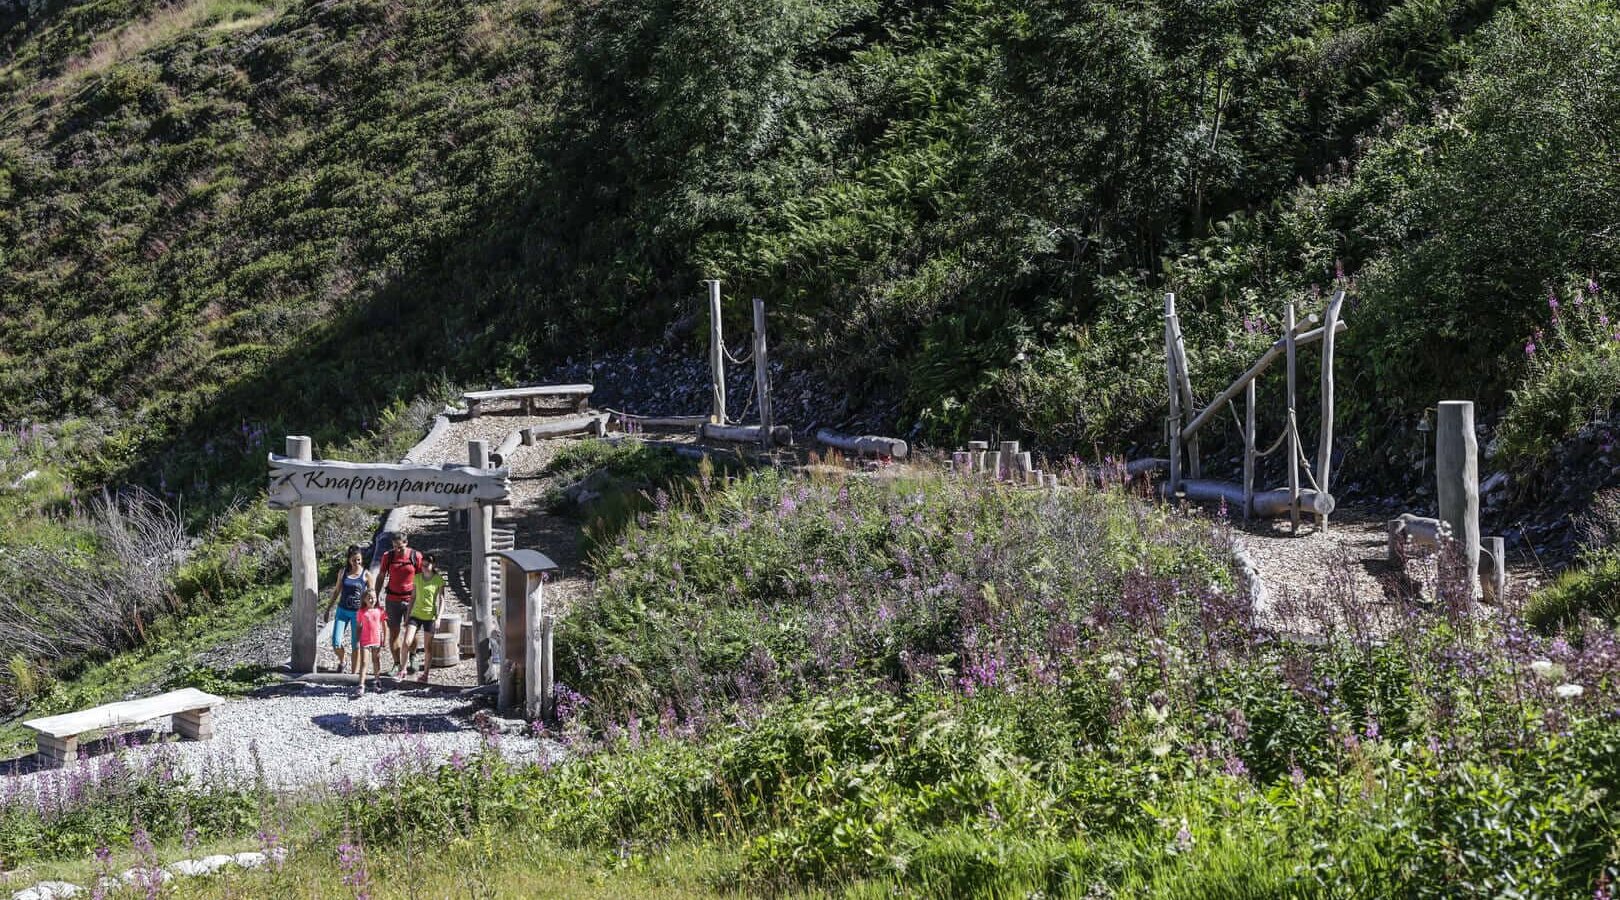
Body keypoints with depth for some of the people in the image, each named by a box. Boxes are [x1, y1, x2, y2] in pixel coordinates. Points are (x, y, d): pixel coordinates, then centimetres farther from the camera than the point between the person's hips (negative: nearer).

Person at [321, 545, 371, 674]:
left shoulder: (366, 575, -5)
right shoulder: (343, 573, 2)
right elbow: (336, 592, 12)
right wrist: (328, 610, 12)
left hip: (358, 612, -2)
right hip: (342, 610, 2)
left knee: (356, 645, 3)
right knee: (336, 643, -5)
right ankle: (341, 662, 25)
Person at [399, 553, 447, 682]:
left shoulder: (438, 580, -4)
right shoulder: (417, 578, 6)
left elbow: (441, 600, -3)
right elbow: (413, 598, 12)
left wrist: (438, 618, -11)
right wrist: (407, 616, 11)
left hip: (430, 616, -3)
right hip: (416, 614, 3)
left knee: (428, 647, 4)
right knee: (407, 642, -9)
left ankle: (425, 674, 16)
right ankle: (402, 670, 4)